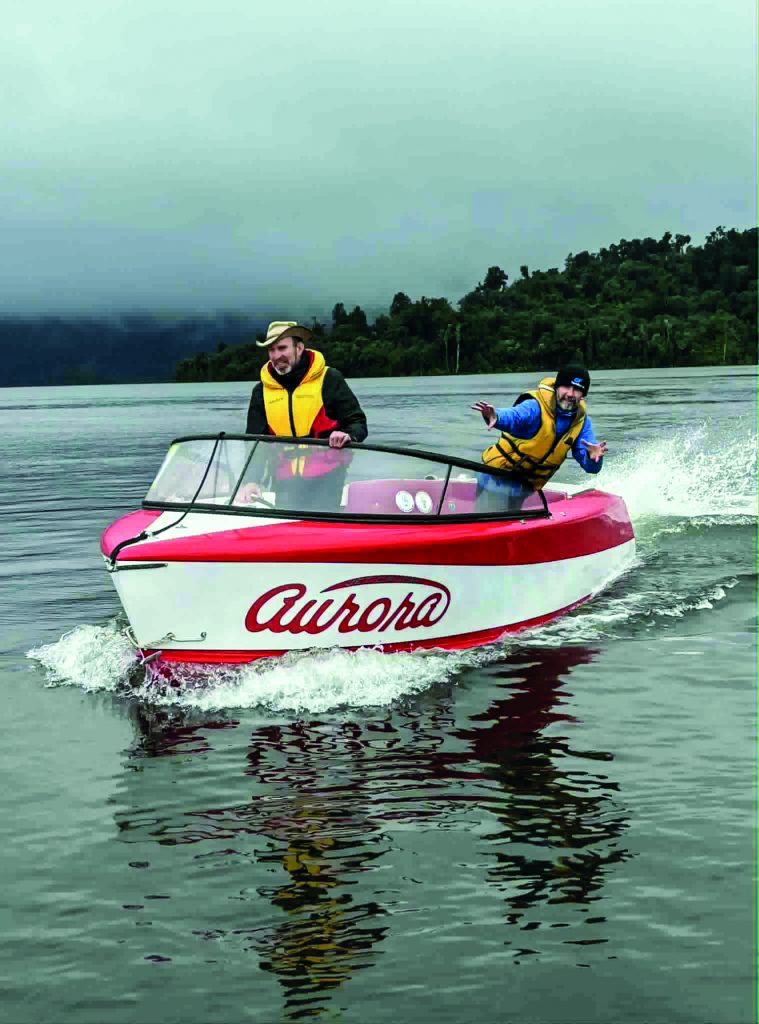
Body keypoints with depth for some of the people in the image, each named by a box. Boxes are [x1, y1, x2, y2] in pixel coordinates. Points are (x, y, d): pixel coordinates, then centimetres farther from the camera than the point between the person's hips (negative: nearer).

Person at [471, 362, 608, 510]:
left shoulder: (581, 420, -5)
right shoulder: (536, 407, -22)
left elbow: (591, 467, -10)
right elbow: (512, 416, -45)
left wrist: (594, 458, -35)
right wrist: (495, 417, -70)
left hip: (525, 487, 6)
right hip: (497, 480, -6)